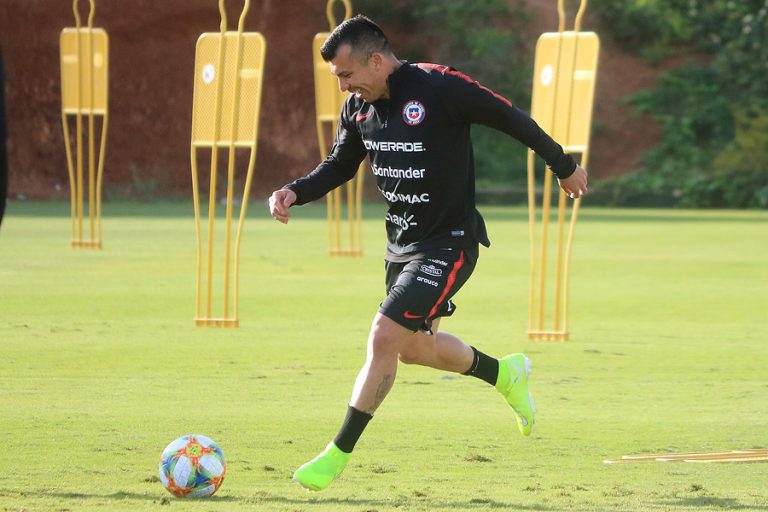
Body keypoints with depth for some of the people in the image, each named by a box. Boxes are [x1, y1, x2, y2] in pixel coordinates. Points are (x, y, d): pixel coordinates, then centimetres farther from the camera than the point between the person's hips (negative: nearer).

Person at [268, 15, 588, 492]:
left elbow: (510, 117, -10)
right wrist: (295, 192, -4)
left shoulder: (440, 87, -22)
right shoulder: (359, 107, -1)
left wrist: (563, 166, 1)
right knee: (415, 348, 19)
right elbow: (340, 166, 15)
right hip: (401, 241, 8)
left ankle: (340, 453, -7)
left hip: (448, 244, -8)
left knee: (384, 338, -16)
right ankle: (506, 373, 45)